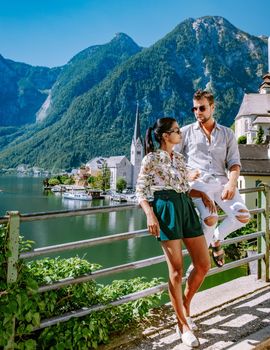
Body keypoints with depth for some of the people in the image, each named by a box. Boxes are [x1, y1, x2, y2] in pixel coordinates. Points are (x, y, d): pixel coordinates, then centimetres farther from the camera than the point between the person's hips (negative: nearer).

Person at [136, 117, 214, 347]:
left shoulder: (179, 158, 19)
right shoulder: (151, 159, -1)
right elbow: (141, 190, -4)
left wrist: (203, 194, 7)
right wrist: (150, 215, -17)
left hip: (186, 208, 7)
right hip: (166, 209, -7)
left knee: (204, 265, 6)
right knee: (176, 270, -3)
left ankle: (185, 306, 30)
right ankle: (183, 325, 14)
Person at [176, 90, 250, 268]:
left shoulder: (227, 133, 16)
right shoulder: (186, 132, 11)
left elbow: (234, 164, 9)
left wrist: (232, 182, -11)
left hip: (221, 181, 3)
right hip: (198, 182, -3)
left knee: (243, 216, -16)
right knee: (210, 218, -29)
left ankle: (216, 239, 13)